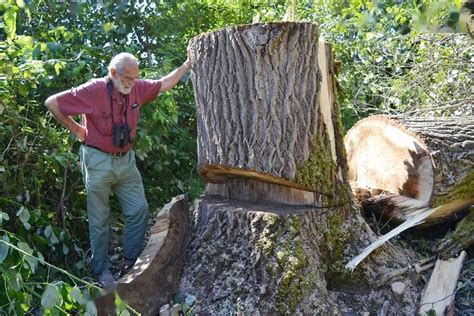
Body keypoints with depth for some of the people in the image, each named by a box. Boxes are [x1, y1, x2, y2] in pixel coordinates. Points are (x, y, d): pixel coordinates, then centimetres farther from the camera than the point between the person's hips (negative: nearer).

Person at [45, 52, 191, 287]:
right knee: (99, 219, 6)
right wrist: (75, 129, -8)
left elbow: (164, 84, 11)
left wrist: (187, 64, 8)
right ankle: (101, 270, 21)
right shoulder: (93, 90, -18)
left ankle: (132, 260, 22)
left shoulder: (137, 88, -3)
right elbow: (52, 103, -13)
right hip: (99, 162, -5)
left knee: (139, 210, 4)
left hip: (126, 160, 5)